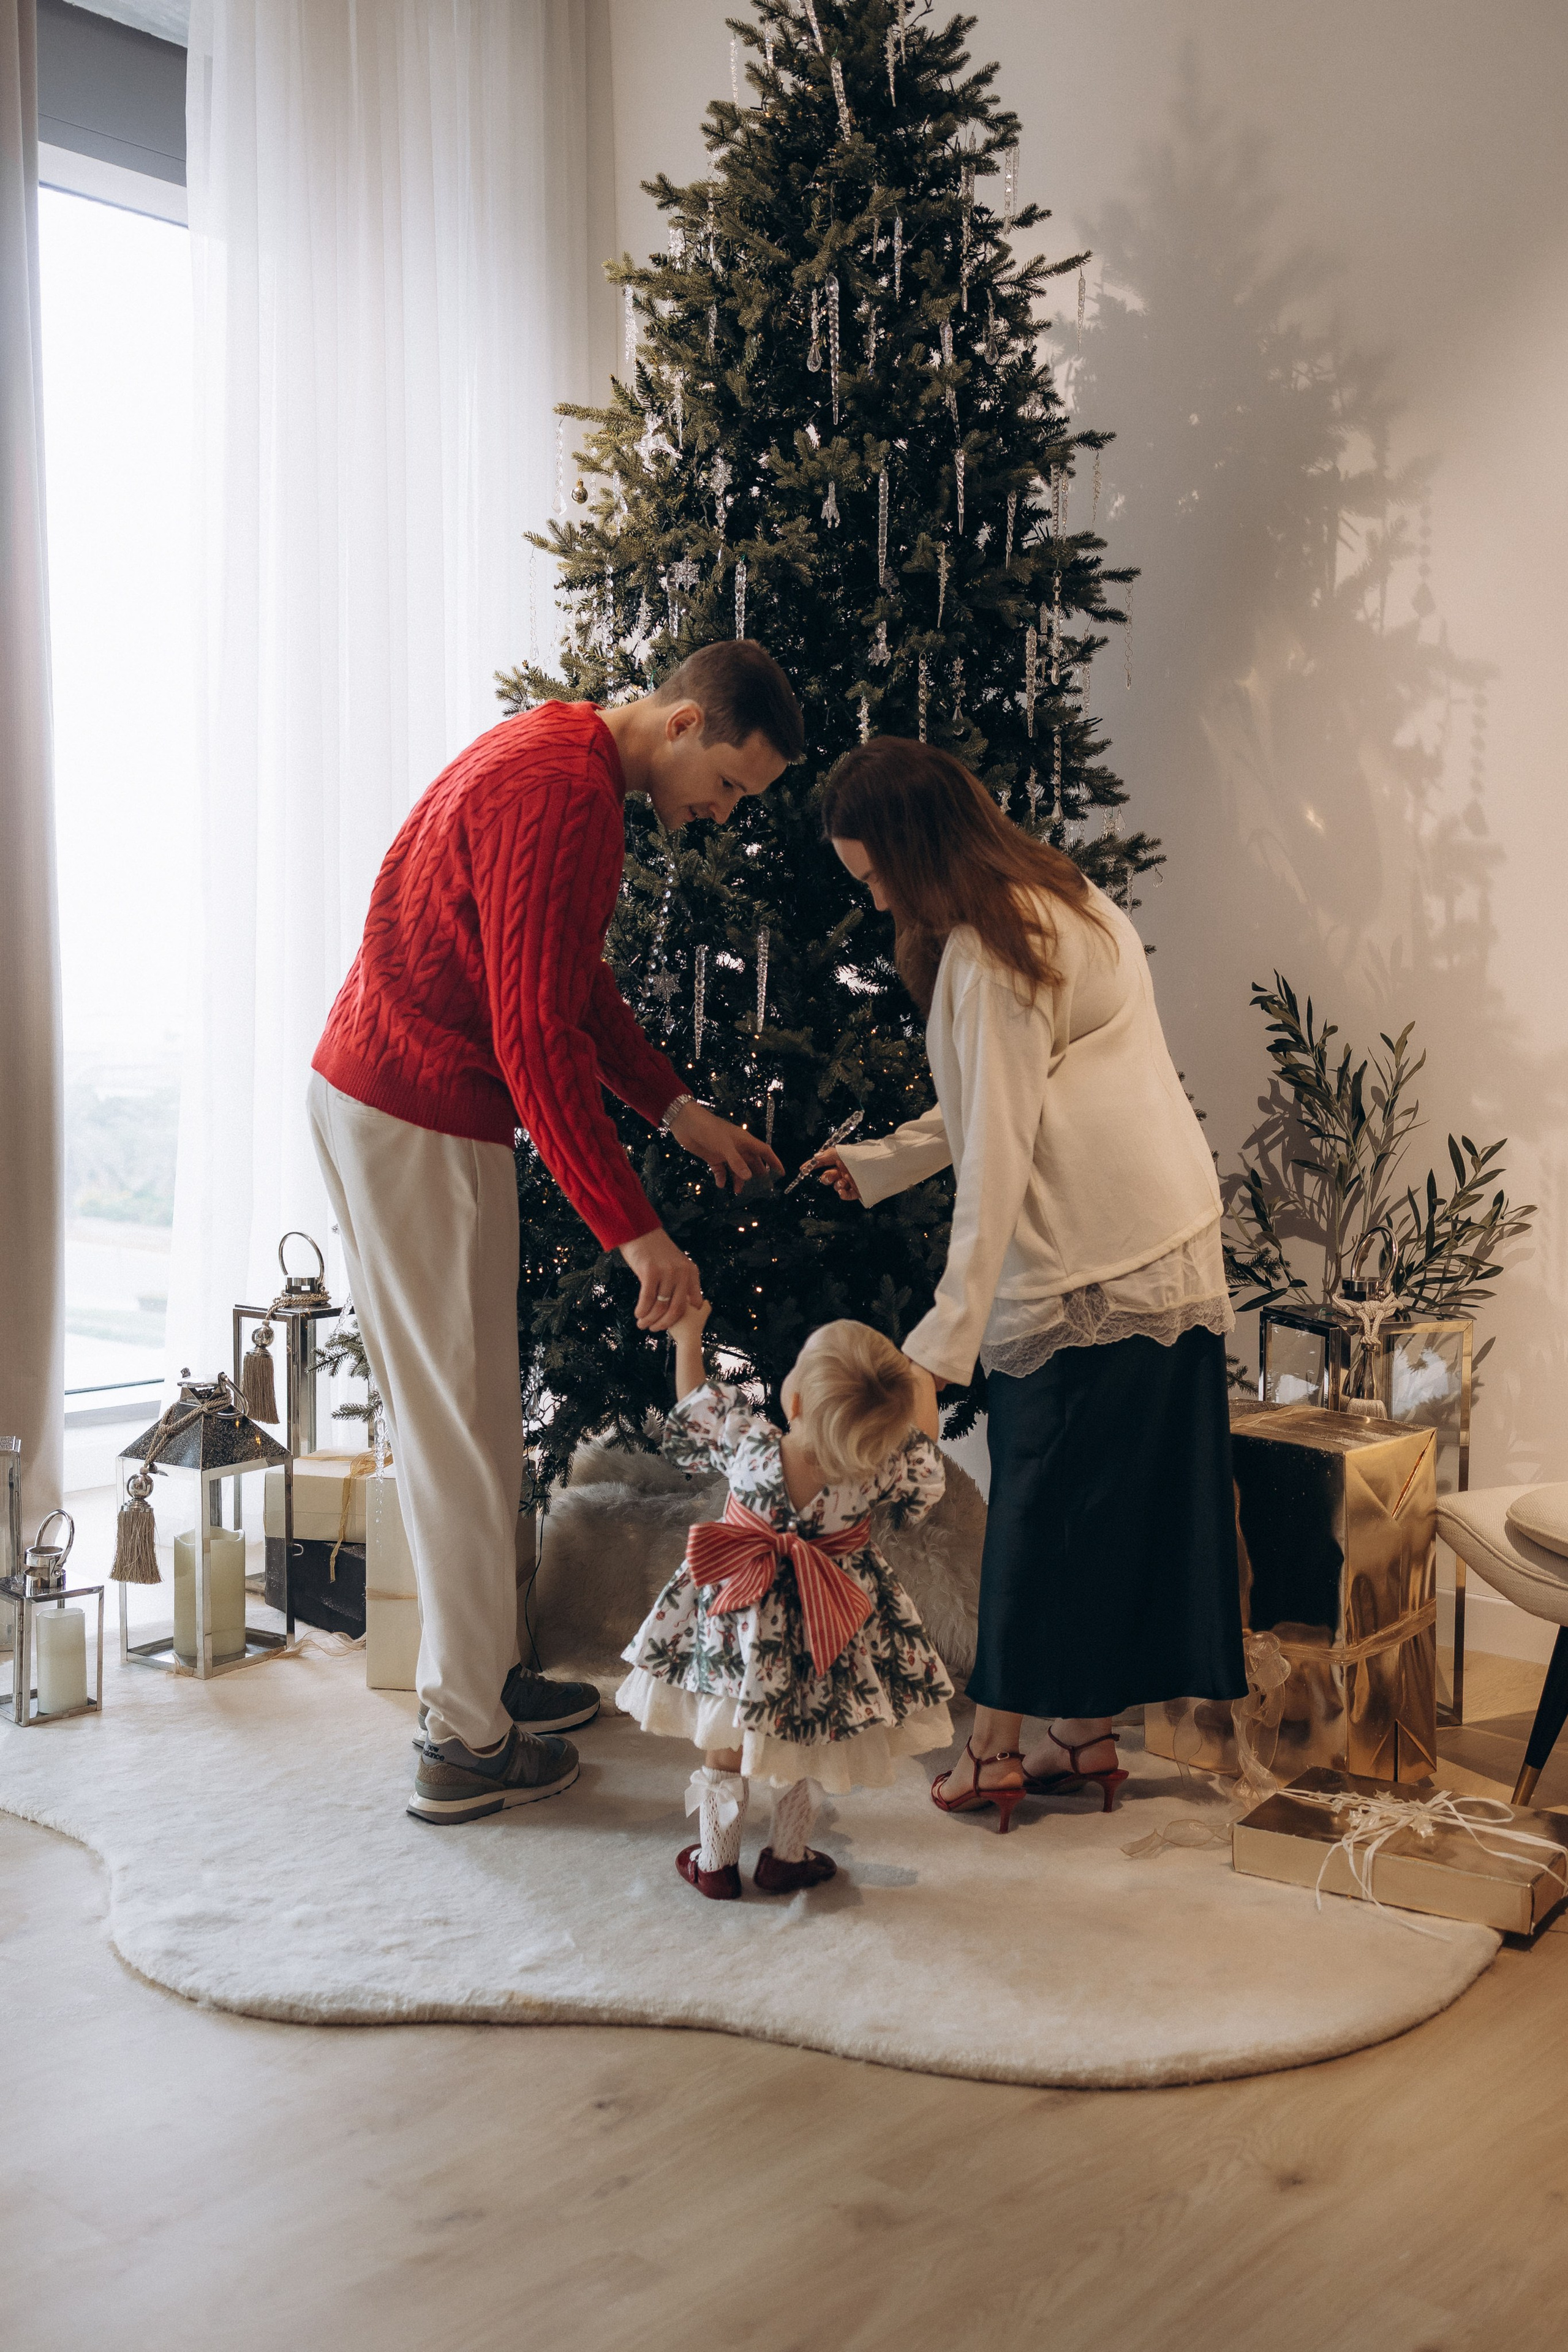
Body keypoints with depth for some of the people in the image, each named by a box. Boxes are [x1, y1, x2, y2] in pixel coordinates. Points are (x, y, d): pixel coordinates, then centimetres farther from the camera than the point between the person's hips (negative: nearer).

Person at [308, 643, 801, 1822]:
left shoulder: (562, 754, 13)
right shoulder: (561, 796, -22)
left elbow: (576, 984, 21)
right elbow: (538, 1039, -27)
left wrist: (682, 1112, 18)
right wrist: (635, 1229, -25)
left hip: (378, 1093, 10)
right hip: (416, 1120, -10)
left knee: (469, 1413, 16)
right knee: (461, 1424, -3)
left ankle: (480, 1671, 28)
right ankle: (468, 1744, 8)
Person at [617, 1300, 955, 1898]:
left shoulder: (744, 1442, -29)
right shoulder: (885, 1470, -28)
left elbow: (695, 1407, -8)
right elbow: (923, 1474, -5)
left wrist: (687, 1339, 8)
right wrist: (918, 1385, 7)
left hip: (737, 1619, 0)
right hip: (827, 1631, 0)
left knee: (724, 1742, 21)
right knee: (807, 1743, 25)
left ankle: (716, 1862, 34)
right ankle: (786, 1857, 39)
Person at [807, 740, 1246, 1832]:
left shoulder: (988, 955, -15)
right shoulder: (1058, 902, 16)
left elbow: (997, 1153, -18)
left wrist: (949, 1332, -17)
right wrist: (878, 1162, 25)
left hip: (1086, 1267, -10)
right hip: (1170, 1242, 10)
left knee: (1042, 1502, 0)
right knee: (1127, 1497, 12)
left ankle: (996, 1748, 11)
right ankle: (1088, 1734, 21)